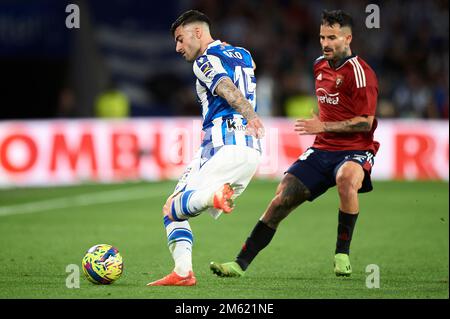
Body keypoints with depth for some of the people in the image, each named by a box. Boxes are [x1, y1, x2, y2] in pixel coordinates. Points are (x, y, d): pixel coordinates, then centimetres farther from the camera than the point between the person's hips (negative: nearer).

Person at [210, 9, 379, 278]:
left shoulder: (359, 72, -12)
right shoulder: (320, 65, 13)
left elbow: (366, 122, -17)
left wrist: (323, 126, -19)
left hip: (355, 151, -7)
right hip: (322, 149, 7)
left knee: (346, 179, -40)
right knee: (282, 198, -6)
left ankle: (343, 254, -23)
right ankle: (241, 263, -1)